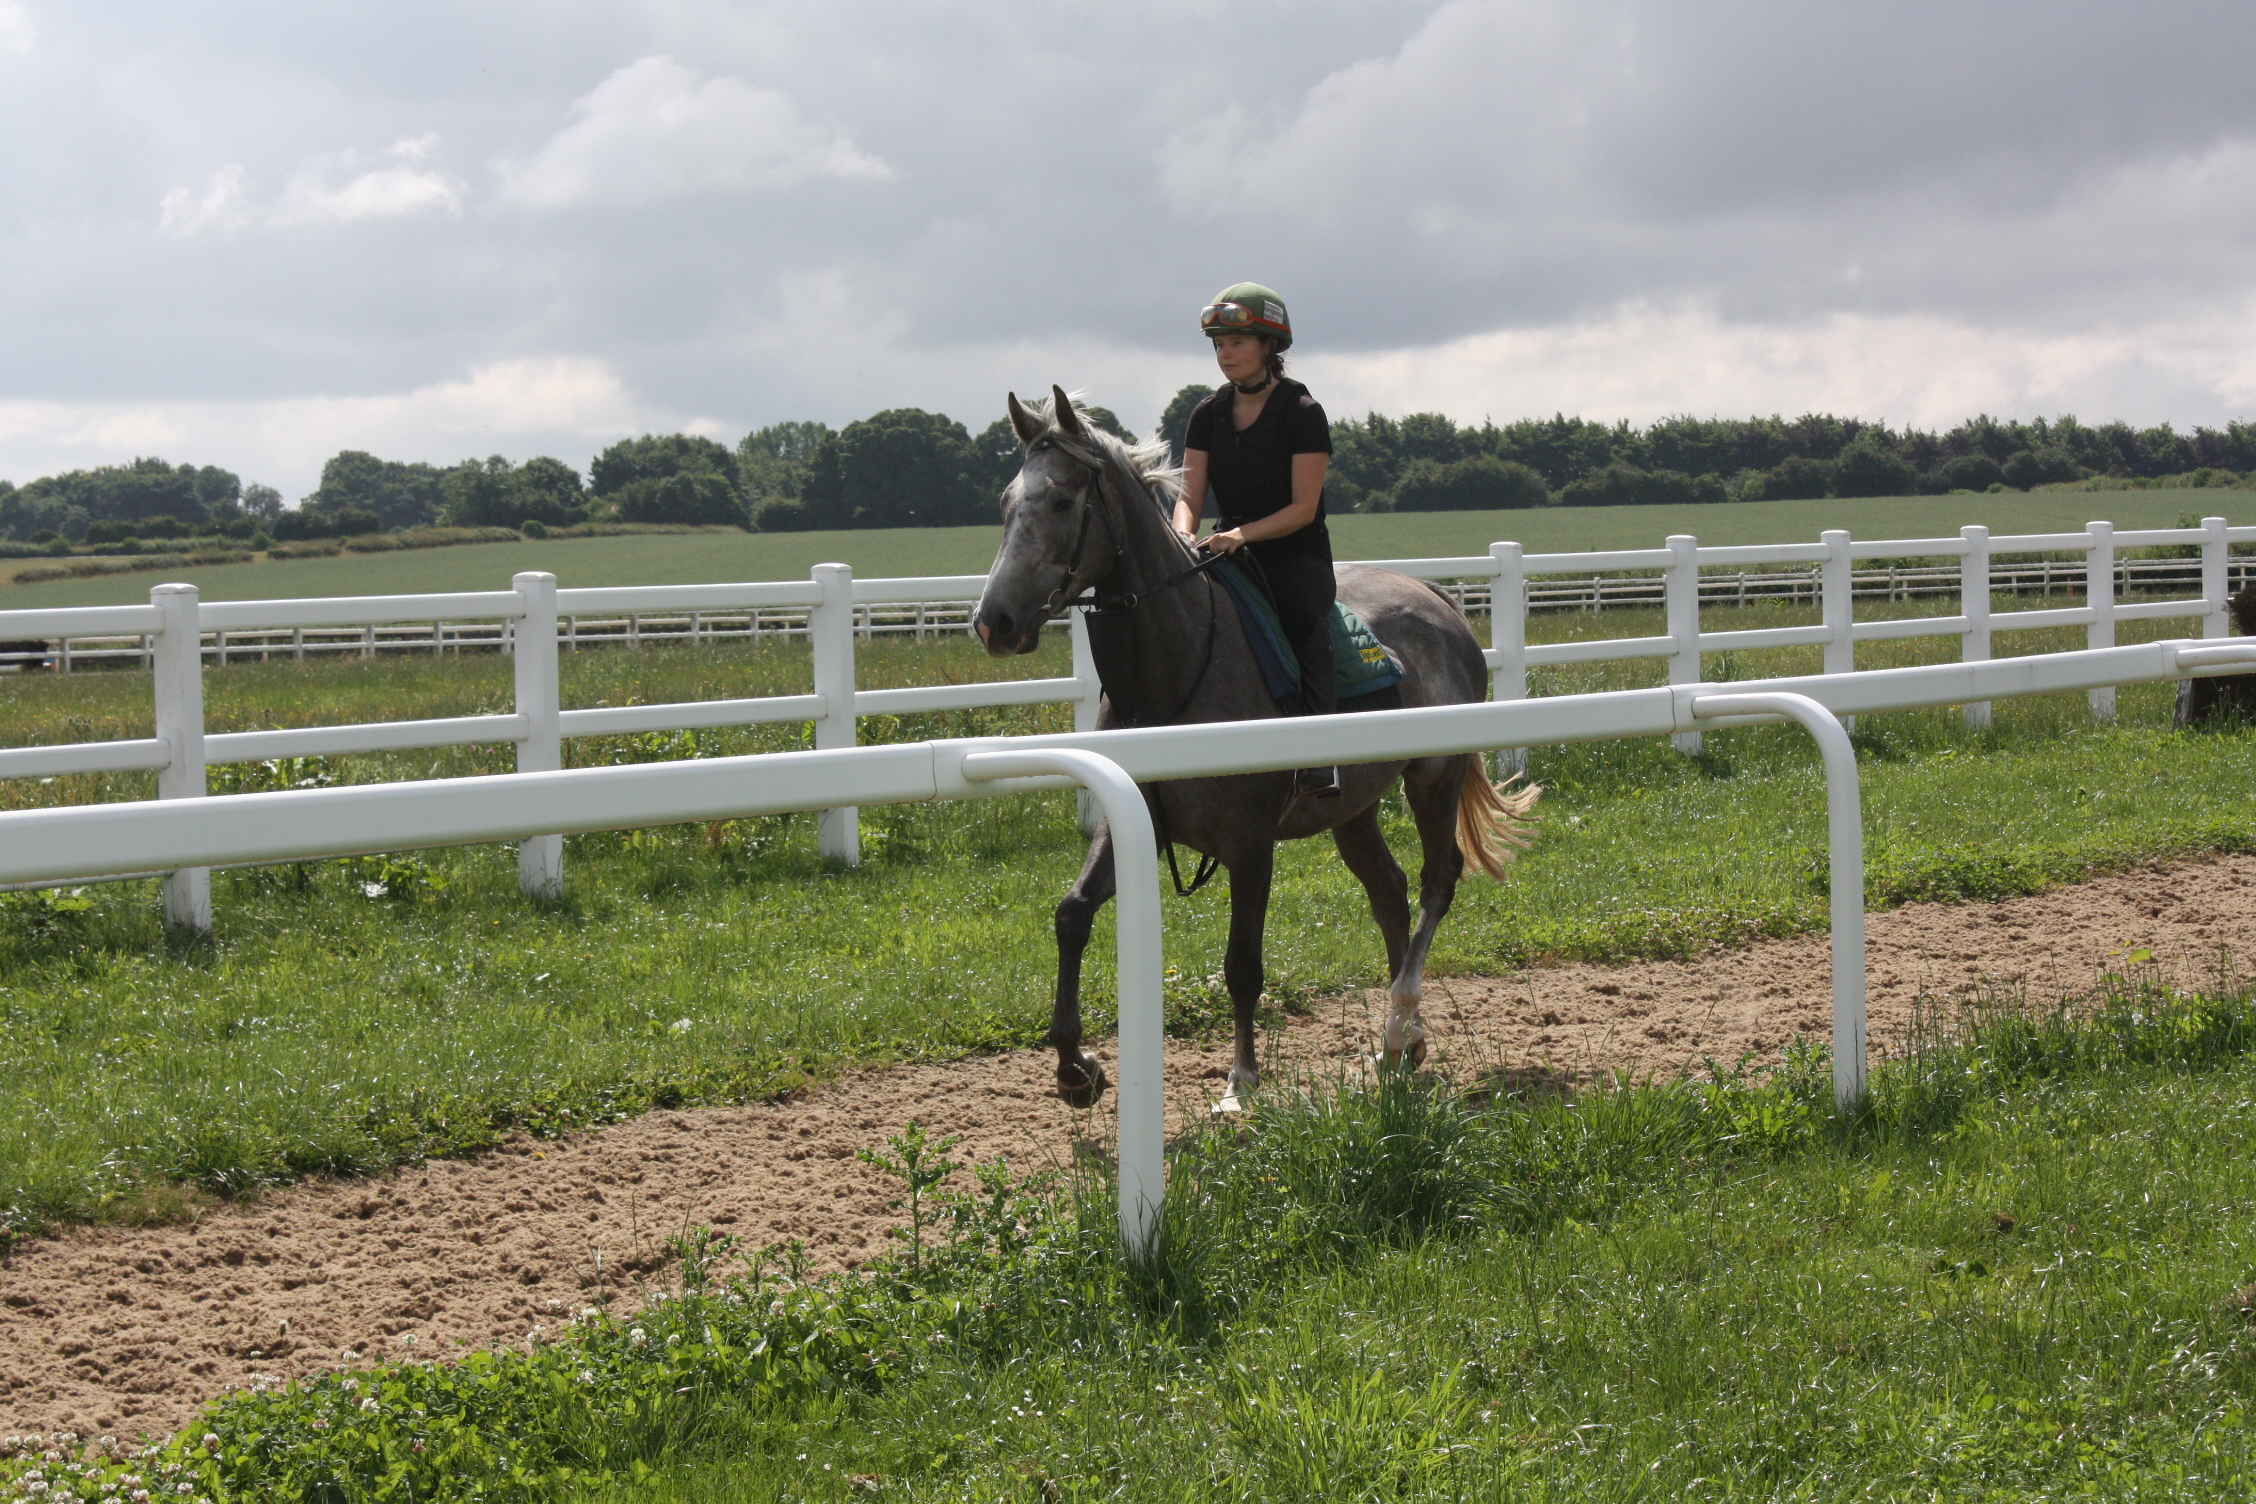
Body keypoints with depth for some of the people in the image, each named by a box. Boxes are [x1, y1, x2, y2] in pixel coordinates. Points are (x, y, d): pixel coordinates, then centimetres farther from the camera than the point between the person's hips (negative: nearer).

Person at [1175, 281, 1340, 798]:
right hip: (1229, 551, 5)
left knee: (1305, 618, -35)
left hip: (1296, 555, -5)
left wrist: (1243, 533, -28)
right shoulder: (1208, 415, 7)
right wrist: (1183, 536, -21)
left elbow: (1303, 508, -13)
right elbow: (1190, 494, 2)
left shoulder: (1303, 413, -8)